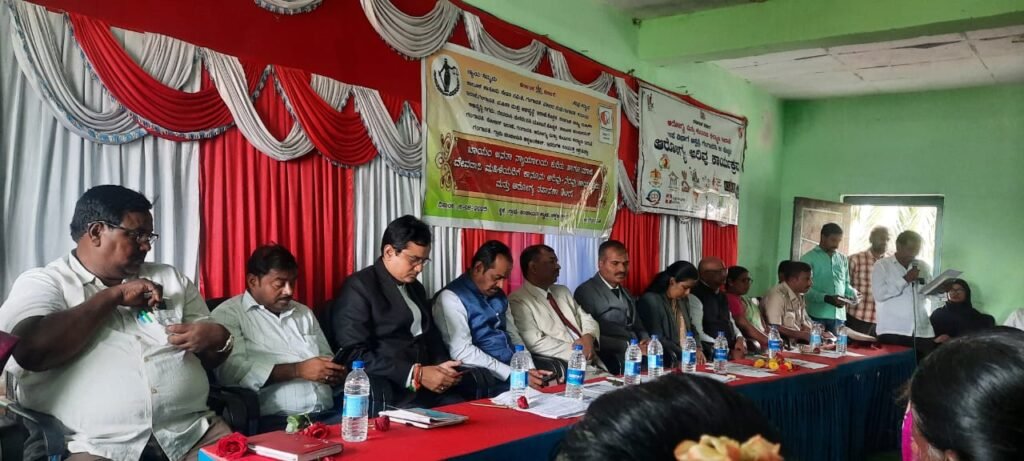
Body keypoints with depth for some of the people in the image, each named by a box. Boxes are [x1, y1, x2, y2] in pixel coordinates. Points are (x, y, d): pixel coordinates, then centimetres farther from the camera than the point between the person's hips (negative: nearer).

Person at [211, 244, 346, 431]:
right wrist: (298, 370, -15)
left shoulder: (304, 313, 22)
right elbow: (231, 371, -12)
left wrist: (335, 372, -1)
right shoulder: (228, 314, 3)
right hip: (273, 420, -6)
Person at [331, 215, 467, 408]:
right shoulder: (359, 287, -6)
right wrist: (417, 374, -19)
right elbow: (355, 355, -13)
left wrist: (442, 366, 1)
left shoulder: (416, 288, 19)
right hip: (389, 393, -7)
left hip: (430, 386, 7)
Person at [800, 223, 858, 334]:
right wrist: (827, 298, -22)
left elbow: (846, 284, 24)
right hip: (817, 315, -5)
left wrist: (853, 293, 1)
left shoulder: (843, 259, 17)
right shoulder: (808, 258, -1)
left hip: (839, 315, 5)